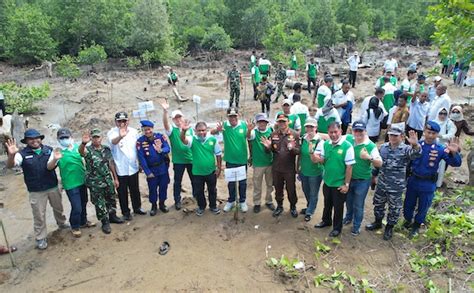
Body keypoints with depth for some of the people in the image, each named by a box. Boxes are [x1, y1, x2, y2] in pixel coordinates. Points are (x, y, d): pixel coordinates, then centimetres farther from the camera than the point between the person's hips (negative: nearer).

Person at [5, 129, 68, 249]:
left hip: (53, 187, 2)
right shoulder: (23, 154, -9)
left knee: (58, 208, 22)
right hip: (36, 191, -2)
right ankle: (41, 238, 21)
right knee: (39, 215, 6)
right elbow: (9, 165, -22)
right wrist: (11, 155, -44)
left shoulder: (49, 150, -5)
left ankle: (61, 223, 47)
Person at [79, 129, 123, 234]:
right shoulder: (88, 150, -11)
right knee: (100, 204, 5)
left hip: (108, 181, 5)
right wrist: (83, 143, -60)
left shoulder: (106, 149, 4)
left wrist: (115, 178, 10)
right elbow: (81, 151, -37)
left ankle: (112, 216, 38)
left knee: (111, 200, 17)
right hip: (95, 183, -5)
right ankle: (105, 222, 19)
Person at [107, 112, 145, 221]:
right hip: (120, 169, -4)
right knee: (122, 192, 9)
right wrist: (120, 136, -59)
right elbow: (113, 142, -36)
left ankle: (137, 208, 36)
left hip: (133, 167, 4)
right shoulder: (112, 132, -12)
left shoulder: (133, 131, 1)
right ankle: (126, 212, 24)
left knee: (135, 190, 18)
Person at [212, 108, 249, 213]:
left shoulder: (244, 124, -9)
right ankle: (231, 201, 33)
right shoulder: (224, 125, -10)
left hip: (242, 159, 0)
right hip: (230, 160, 0)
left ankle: (242, 201, 30)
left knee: (242, 181, 13)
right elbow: (211, 132, -19)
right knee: (231, 182, 15)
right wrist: (217, 130, -37)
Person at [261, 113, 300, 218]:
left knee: (291, 189, 12)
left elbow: (299, 151, -12)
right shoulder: (273, 134, 0)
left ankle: (293, 207, 34)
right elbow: (270, 150, 6)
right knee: (278, 189, 17)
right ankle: (279, 206, 37)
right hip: (276, 168, 3)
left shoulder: (295, 134, -8)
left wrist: (292, 148, -33)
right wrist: (268, 147, -16)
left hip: (290, 168, -2)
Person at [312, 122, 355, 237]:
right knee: (327, 204, 24)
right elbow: (321, 160, 0)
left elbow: (349, 167, -16)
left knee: (338, 206, 13)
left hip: (340, 183, -5)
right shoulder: (325, 144, -4)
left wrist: (346, 184, -13)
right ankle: (326, 221, 47)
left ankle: (337, 228, 32)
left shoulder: (347, 146, -19)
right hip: (327, 181, 5)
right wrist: (317, 158, -25)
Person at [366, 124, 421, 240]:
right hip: (381, 184, 4)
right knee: (378, 204, 20)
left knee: (394, 209, 13)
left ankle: (389, 227, 34)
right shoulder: (383, 147, 1)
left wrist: (415, 145, -60)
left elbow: (416, 153, -38)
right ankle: (378, 222, 43)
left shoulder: (406, 149, -15)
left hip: (396, 187, -4)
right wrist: (374, 175, 18)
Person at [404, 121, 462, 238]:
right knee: (408, 204, 18)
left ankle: (416, 225, 42)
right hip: (413, 181, 1)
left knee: (423, 207, 17)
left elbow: (456, 163, -15)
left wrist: (454, 153, -35)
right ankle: (408, 220, 46)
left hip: (428, 184, 0)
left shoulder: (441, 149, -11)